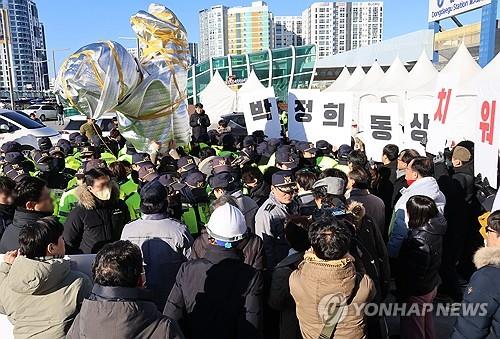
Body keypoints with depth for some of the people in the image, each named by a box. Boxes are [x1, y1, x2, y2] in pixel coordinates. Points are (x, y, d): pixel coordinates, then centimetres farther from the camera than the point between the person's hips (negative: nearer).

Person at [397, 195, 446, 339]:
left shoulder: (419, 240, -34)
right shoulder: (435, 229, -8)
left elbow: (413, 273, -27)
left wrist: (402, 294, -15)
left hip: (417, 293, -8)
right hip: (431, 285, 8)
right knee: (426, 321, 30)